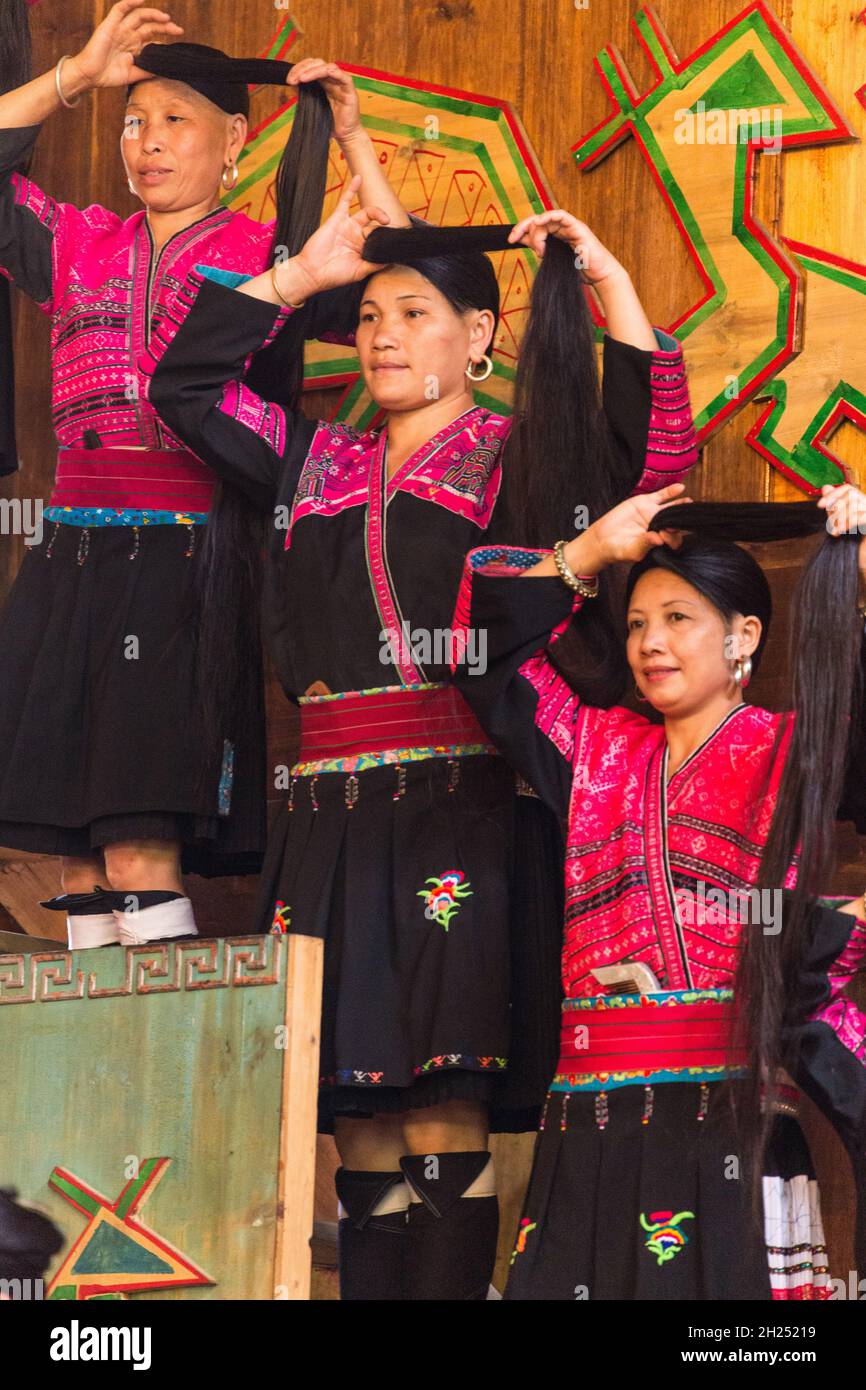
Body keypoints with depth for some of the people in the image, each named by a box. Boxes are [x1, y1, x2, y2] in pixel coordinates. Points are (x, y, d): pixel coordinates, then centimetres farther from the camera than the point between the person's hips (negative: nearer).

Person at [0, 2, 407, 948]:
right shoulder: (78, 246, 17)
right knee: (77, 856, 3)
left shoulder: (272, 258, 6)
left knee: (141, 854, -14)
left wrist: (351, 139, -3)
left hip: (191, 567, -5)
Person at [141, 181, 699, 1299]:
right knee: (359, 1116, 5)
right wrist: (300, 274, 16)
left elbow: (655, 453, -9)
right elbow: (179, 381, 19)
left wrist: (611, 286, -9)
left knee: (441, 1113, -10)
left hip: (456, 801, -5)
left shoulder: (512, 455, 6)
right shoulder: (313, 462, 20)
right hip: (330, 811, 5)